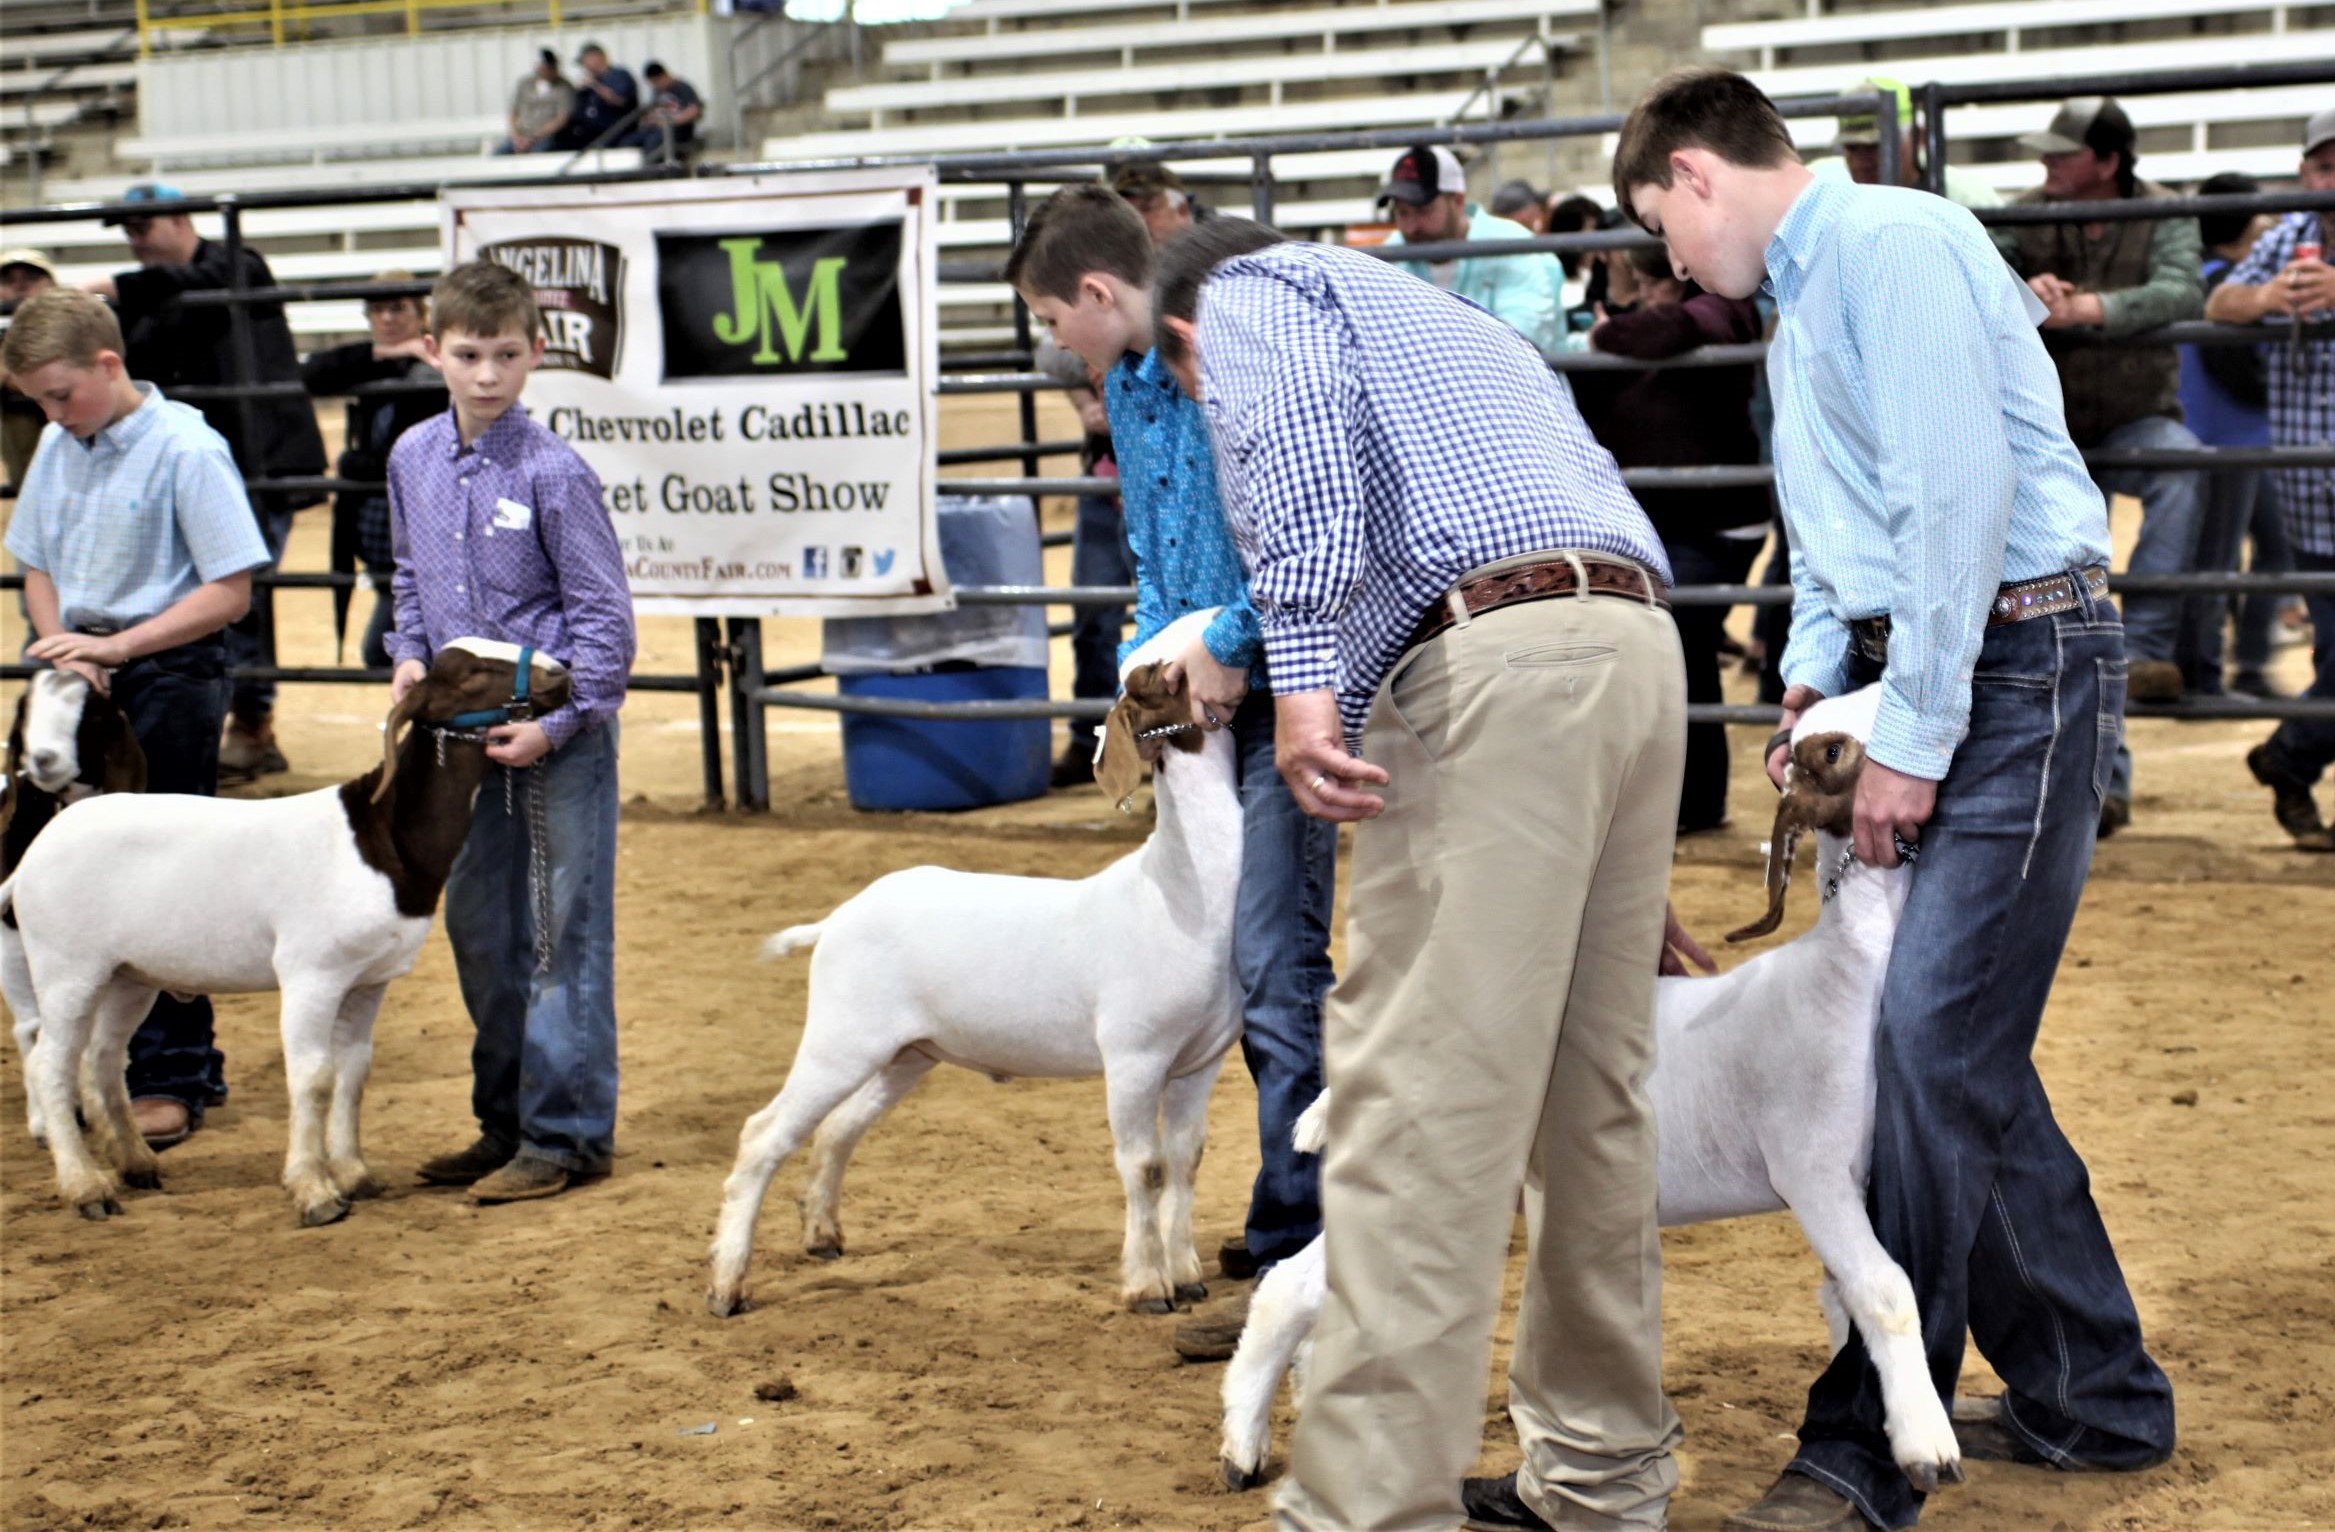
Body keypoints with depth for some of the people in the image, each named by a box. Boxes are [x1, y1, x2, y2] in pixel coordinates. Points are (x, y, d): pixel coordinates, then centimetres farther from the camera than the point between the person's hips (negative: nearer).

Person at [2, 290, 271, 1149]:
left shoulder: (187, 448, -14)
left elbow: (229, 592, -16)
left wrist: (113, 646, -18)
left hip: (170, 675, -7)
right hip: (82, 686, 7)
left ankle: (173, 1078, 8)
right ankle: (108, 1062, 23)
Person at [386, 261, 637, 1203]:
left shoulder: (552, 471, -14)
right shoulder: (412, 460, 4)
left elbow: (604, 613, -12)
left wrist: (555, 722, -17)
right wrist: (411, 654, 3)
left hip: (561, 733, -7)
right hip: (465, 729, 7)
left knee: (567, 932, -1)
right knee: (478, 928, 13)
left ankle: (568, 1132, 5)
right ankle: (505, 1117, 25)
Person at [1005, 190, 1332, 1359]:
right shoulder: (1127, 385, 14)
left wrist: (1228, 648, -16)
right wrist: (1149, 660, 7)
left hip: (1276, 687, -10)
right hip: (1210, 694, 10)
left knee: (1278, 965, -10)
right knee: (1256, 961, 15)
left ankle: (1295, 1263, -7)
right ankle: (1297, 1220, 26)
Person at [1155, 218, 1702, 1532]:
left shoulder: (1248, 296, 14)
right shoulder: (1453, 325, 38)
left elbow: (1296, 429, -11)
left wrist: (1301, 673, -21)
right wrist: (1627, 881, 42)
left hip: (1493, 661, -8)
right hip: (1641, 643, 8)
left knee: (1420, 1099, -9)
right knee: (1593, 1090, 15)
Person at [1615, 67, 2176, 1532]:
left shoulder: (1890, 243, -12)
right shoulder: (1802, 302, 21)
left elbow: (1962, 487, -20)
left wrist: (1912, 737, -18)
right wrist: (1816, 684, 10)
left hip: (2016, 662, -10)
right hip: (1918, 670, 10)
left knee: (1935, 1045, -11)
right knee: (1959, 1053, 10)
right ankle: (2094, 1400, 21)